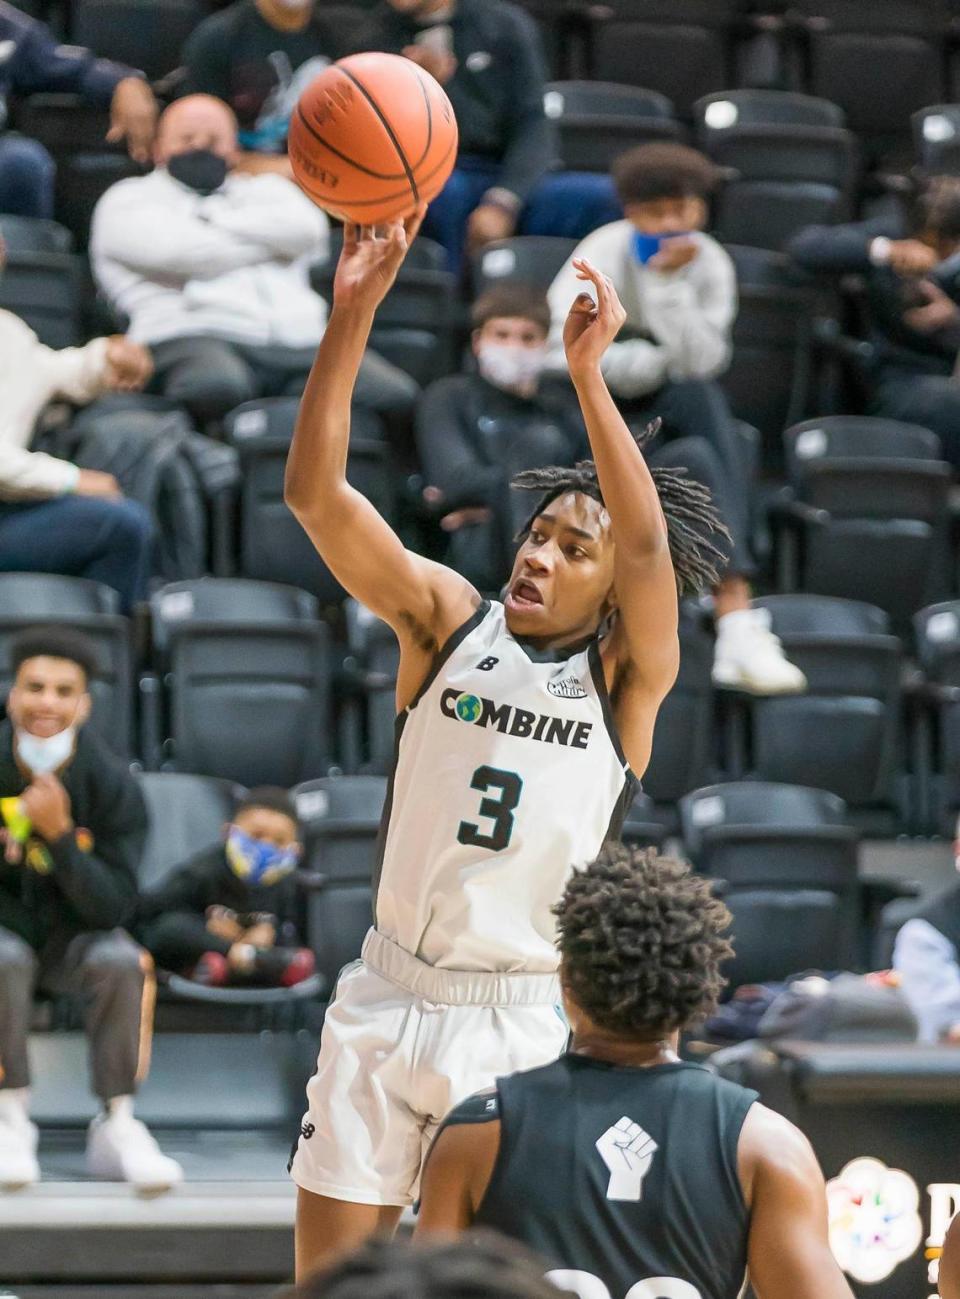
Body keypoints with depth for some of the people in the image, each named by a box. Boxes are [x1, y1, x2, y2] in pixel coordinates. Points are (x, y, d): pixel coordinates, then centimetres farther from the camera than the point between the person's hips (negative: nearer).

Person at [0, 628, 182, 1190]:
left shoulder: (114, 784, -12)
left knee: (123, 963, -30)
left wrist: (59, 834, -30)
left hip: (74, 935, 1)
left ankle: (116, 1126, -19)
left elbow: (114, 907, -16)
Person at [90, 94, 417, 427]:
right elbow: (178, 251, -1)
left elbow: (305, 228, 9)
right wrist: (271, 244, 12)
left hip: (298, 343, 5)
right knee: (217, 386, -44)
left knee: (398, 396, -23)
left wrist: (213, 221, 8)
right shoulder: (130, 198, 20)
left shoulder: (262, 190, 33)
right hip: (196, 337, -4)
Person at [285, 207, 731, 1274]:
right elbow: (314, 492, -8)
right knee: (328, 1273, 4)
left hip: (525, 1024, -2)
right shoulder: (446, 619, 3)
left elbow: (647, 545, -23)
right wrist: (353, 314, -20)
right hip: (389, 997, 2)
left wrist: (587, 373, -33)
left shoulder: (629, 676, -3)